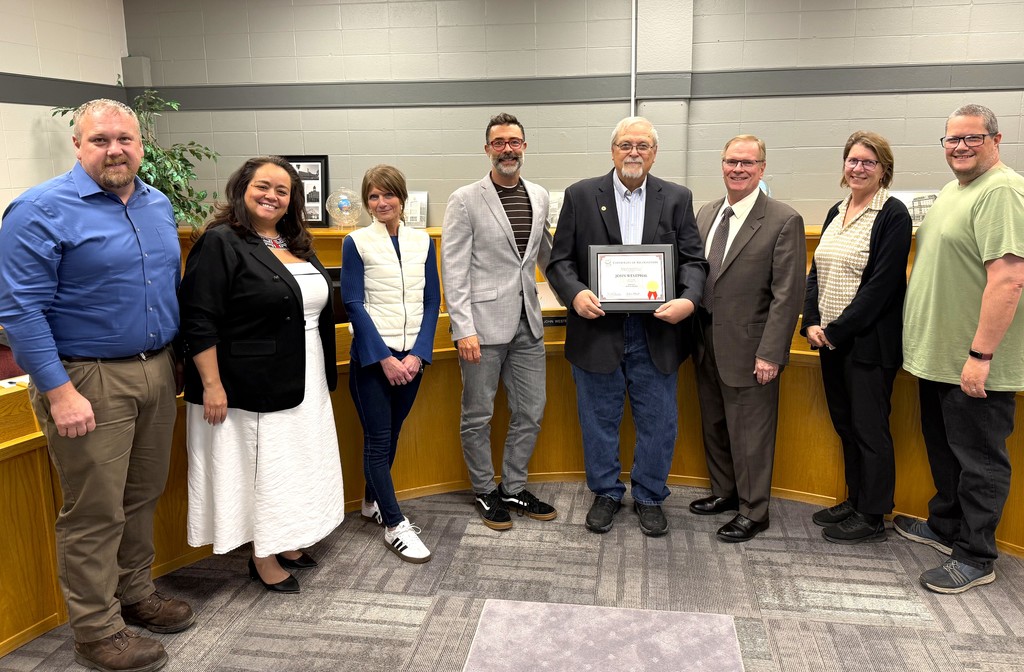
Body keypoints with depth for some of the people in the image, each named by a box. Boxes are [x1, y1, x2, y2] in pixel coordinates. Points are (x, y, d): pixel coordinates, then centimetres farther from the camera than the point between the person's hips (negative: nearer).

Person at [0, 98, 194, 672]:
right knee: (96, 512, 2)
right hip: (89, 382, -6)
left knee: (144, 496, 18)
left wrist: (178, 359, 16)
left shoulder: (159, 205, 10)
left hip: (157, 373, 7)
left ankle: (136, 593, 36)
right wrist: (59, 392, -20)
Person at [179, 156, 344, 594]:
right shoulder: (220, 244, -13)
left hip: (302, 386, 8)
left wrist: (323, 377, 20)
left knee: (294, 465, 17)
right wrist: (212, 385, -21)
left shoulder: (296, 245, 11)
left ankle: (286, 544, 34)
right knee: (259, 469, 4)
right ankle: (263, 561, 20)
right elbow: (198, 321, -18)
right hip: (251, 388, -8)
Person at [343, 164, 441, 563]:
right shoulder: (357, 243, -4)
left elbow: (431, 301, 4)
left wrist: (417, 353, -8)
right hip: (372, 354, -3)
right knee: (377, 438, -2)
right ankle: (395, 526, 5)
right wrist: (384, 358, -13)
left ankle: (372, 501, 34)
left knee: (391, 433, 14)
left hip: (411, 354, 4)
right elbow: (354, 304, -8)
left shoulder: (422, 241, 5)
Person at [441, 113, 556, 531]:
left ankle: (514, 488, 29)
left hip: (527, 324, 5)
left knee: (530, 413, 11)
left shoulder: (539, 197, 10)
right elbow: (453, 271, -9)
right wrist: (464, 329, -15)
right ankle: (485, 492, 25)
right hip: (483, 324, -5)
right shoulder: (465, 200, -6)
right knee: (478, 416, 7)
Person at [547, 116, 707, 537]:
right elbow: (560, 260, 0)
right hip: (598, 329, -1)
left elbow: (693, 261, 2)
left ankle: (649, 497, 28)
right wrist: (576, 293, -20)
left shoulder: (677, 199, 5)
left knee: (658, 422, 9)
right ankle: (606, 493, 30)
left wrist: (689, 299, -18)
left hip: (656, 330, 1)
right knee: (600, 420, 11)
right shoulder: (581, 196, 2)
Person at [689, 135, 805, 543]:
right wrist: (695, 335, 4)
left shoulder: (784, 222, -11)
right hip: (707, 344, 6)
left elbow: (787, 295, -14)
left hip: (748, 349, -6)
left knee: (750, 433, 5)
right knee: (714, 426, 19)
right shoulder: (706, 214, 9)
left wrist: (770, 354, -18)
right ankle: (725, 491, 38)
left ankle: (752, 512, 21)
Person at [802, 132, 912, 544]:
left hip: (868, 340, -7)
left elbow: (882, 284, -17)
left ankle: (872, 517, 16)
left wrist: (837, 330, -17)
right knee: (844, 423, 16)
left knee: (869, 427, 2)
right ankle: (855, 500, 31)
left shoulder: (893, 215, -10)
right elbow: (816, 273, 11)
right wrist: (811, 323, -3)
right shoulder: (837, 213, 12)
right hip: (829, 337, 7)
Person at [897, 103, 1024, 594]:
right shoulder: (953, 190, 14)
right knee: (943, 450, 21)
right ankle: (945, 526, 37)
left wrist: (980, 355, -25)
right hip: (938, 356, 9)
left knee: (978, 459, 4)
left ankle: (976, 557, 17)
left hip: (975, 363, -9)